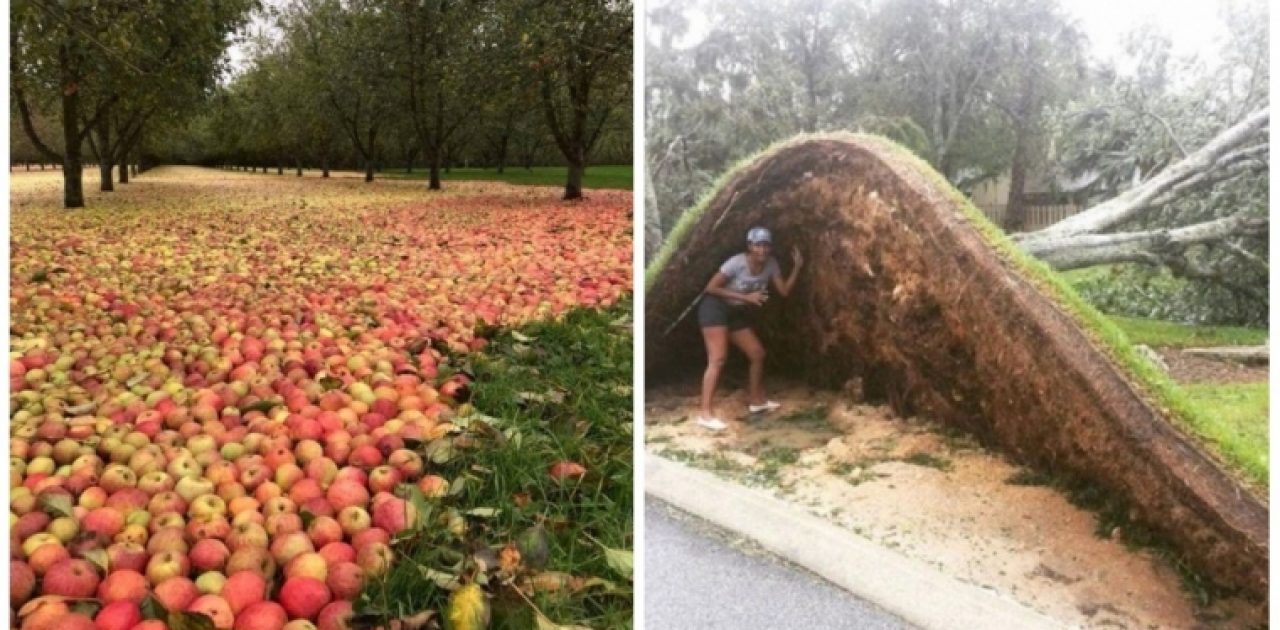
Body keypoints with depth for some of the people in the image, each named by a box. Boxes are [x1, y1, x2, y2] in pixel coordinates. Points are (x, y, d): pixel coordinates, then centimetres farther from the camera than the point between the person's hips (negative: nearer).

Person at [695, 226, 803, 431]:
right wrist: (745, 297, -24)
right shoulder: (737, 263, -23)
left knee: (758, 353, 9)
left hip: (737, 313, 8)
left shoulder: (771, 264, -3)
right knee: (718, 359, -19)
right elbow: (711, 288, -21)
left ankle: (756, 400, 27)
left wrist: (797, 267, -14)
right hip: (715, 308, -7)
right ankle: (705, 413, -23)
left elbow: (784, 291, -5)